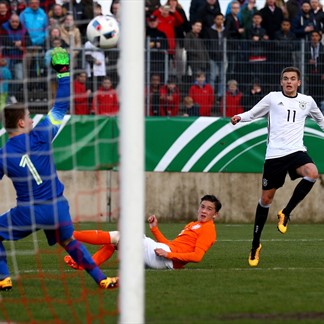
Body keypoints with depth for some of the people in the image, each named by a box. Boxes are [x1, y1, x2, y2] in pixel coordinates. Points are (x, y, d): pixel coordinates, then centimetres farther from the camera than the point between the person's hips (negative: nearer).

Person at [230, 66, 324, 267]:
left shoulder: (307, 101, 11)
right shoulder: (272, 98, 5)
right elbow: (252, 114, 9)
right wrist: (239, 117, -10)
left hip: (296, 151, 1)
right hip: (274, 154, -1)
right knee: (266, 199, 1)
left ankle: (286, 213, -13)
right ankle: (255, 246, 15)